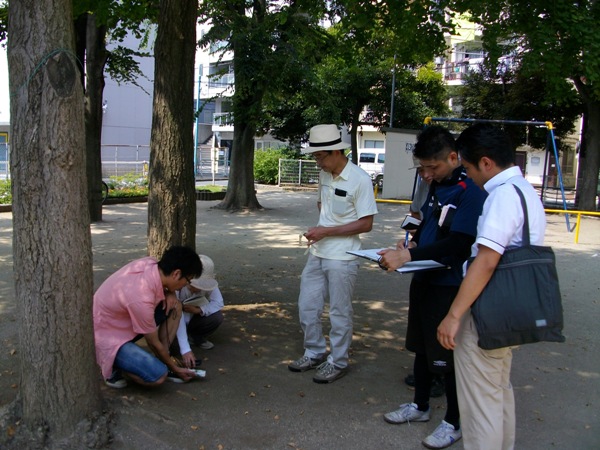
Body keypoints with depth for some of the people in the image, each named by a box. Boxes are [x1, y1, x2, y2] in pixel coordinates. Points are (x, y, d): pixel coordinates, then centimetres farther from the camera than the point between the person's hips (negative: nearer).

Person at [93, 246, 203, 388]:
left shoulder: (150, 263, -13)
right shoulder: (142, 299, -34)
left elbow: (164, 284, 13)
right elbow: (154, 343, -18)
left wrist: (170, 294, -10)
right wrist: (175, 368, -2)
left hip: (121, 320, 9)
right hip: (106, 336, -9)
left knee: (174, 307, 0)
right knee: (158, 375, -24)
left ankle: (161, 361, 7)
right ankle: (113, 366, 0)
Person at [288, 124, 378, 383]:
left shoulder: (360, 179, -16)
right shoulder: (324, 174, 5)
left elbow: (366, 224, -15)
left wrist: (327, 231, -18)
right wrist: (317, 230, 4)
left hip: (342, 258, -7)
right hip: (317, 254, 7)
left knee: (339, 314, 7)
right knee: (307, 307, 14)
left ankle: (337, 362, 25)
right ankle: (314, 353, 34)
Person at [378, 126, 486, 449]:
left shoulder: (470, 190, -19)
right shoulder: (436, 186, 8)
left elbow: (458, 243, -25)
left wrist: (408, 256, -29)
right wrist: (411, 246, 1)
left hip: (450, 286, -8)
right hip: (424, 279, 9)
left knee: (448, 355, 5)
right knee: (421, 347, 20)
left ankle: (453, 422, 24)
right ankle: (420, 405, 39)